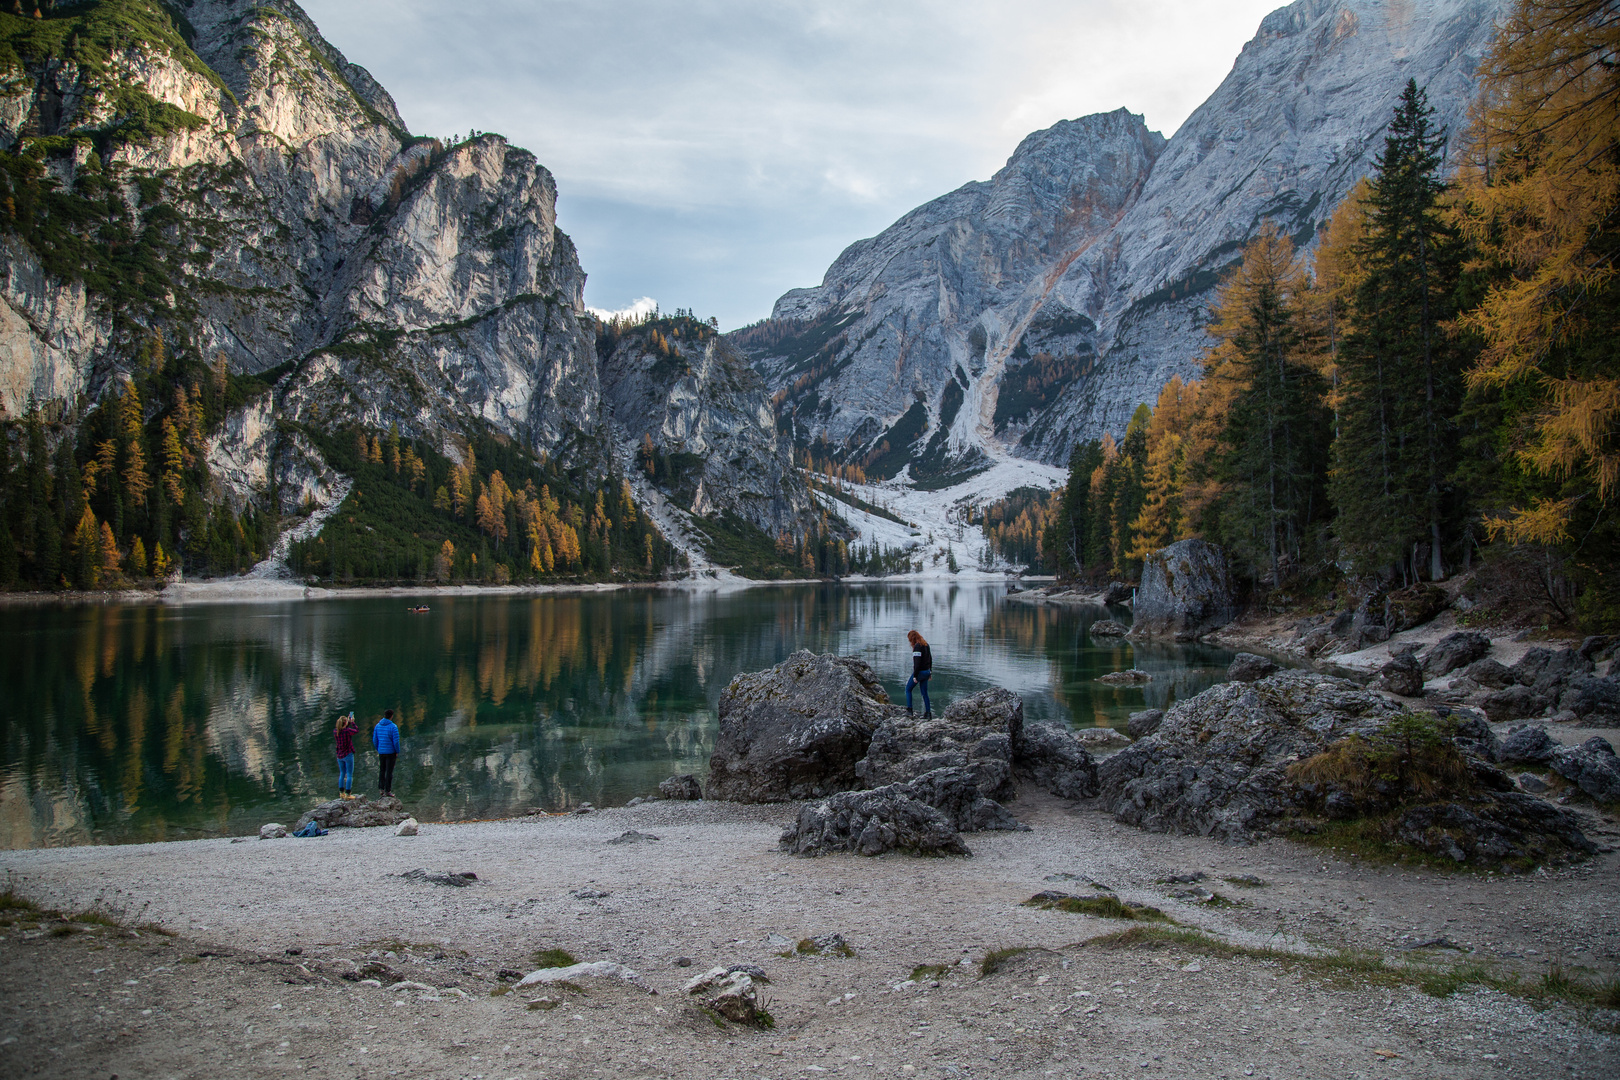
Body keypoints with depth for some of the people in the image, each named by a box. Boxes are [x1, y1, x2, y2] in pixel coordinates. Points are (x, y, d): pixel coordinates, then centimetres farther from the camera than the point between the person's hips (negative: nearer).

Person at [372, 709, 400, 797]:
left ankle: (381, 788, 14)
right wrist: (397, 752, -3)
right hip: (391, 752, -5)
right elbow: (396, 741, -16)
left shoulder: (378, 726, 2)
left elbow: (375, 740, 7)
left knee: (382, 770, 17)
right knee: (389, 771, 1)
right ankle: (387, 790, 4)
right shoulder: (393, 727, -14)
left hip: (381, 752, 5)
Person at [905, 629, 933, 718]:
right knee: (924, 693, 12)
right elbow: (930, 659, 17)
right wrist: (930, 672, 23)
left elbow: (917, 662, -23)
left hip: (919, 672, -8)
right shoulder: (926, 645, 10)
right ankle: (928, 713, 11)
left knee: (908, 689, 8)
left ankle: (909, 710, 4)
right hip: (926, 671, 8)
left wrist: (915, 676, -20)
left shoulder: (917, 646, -19)